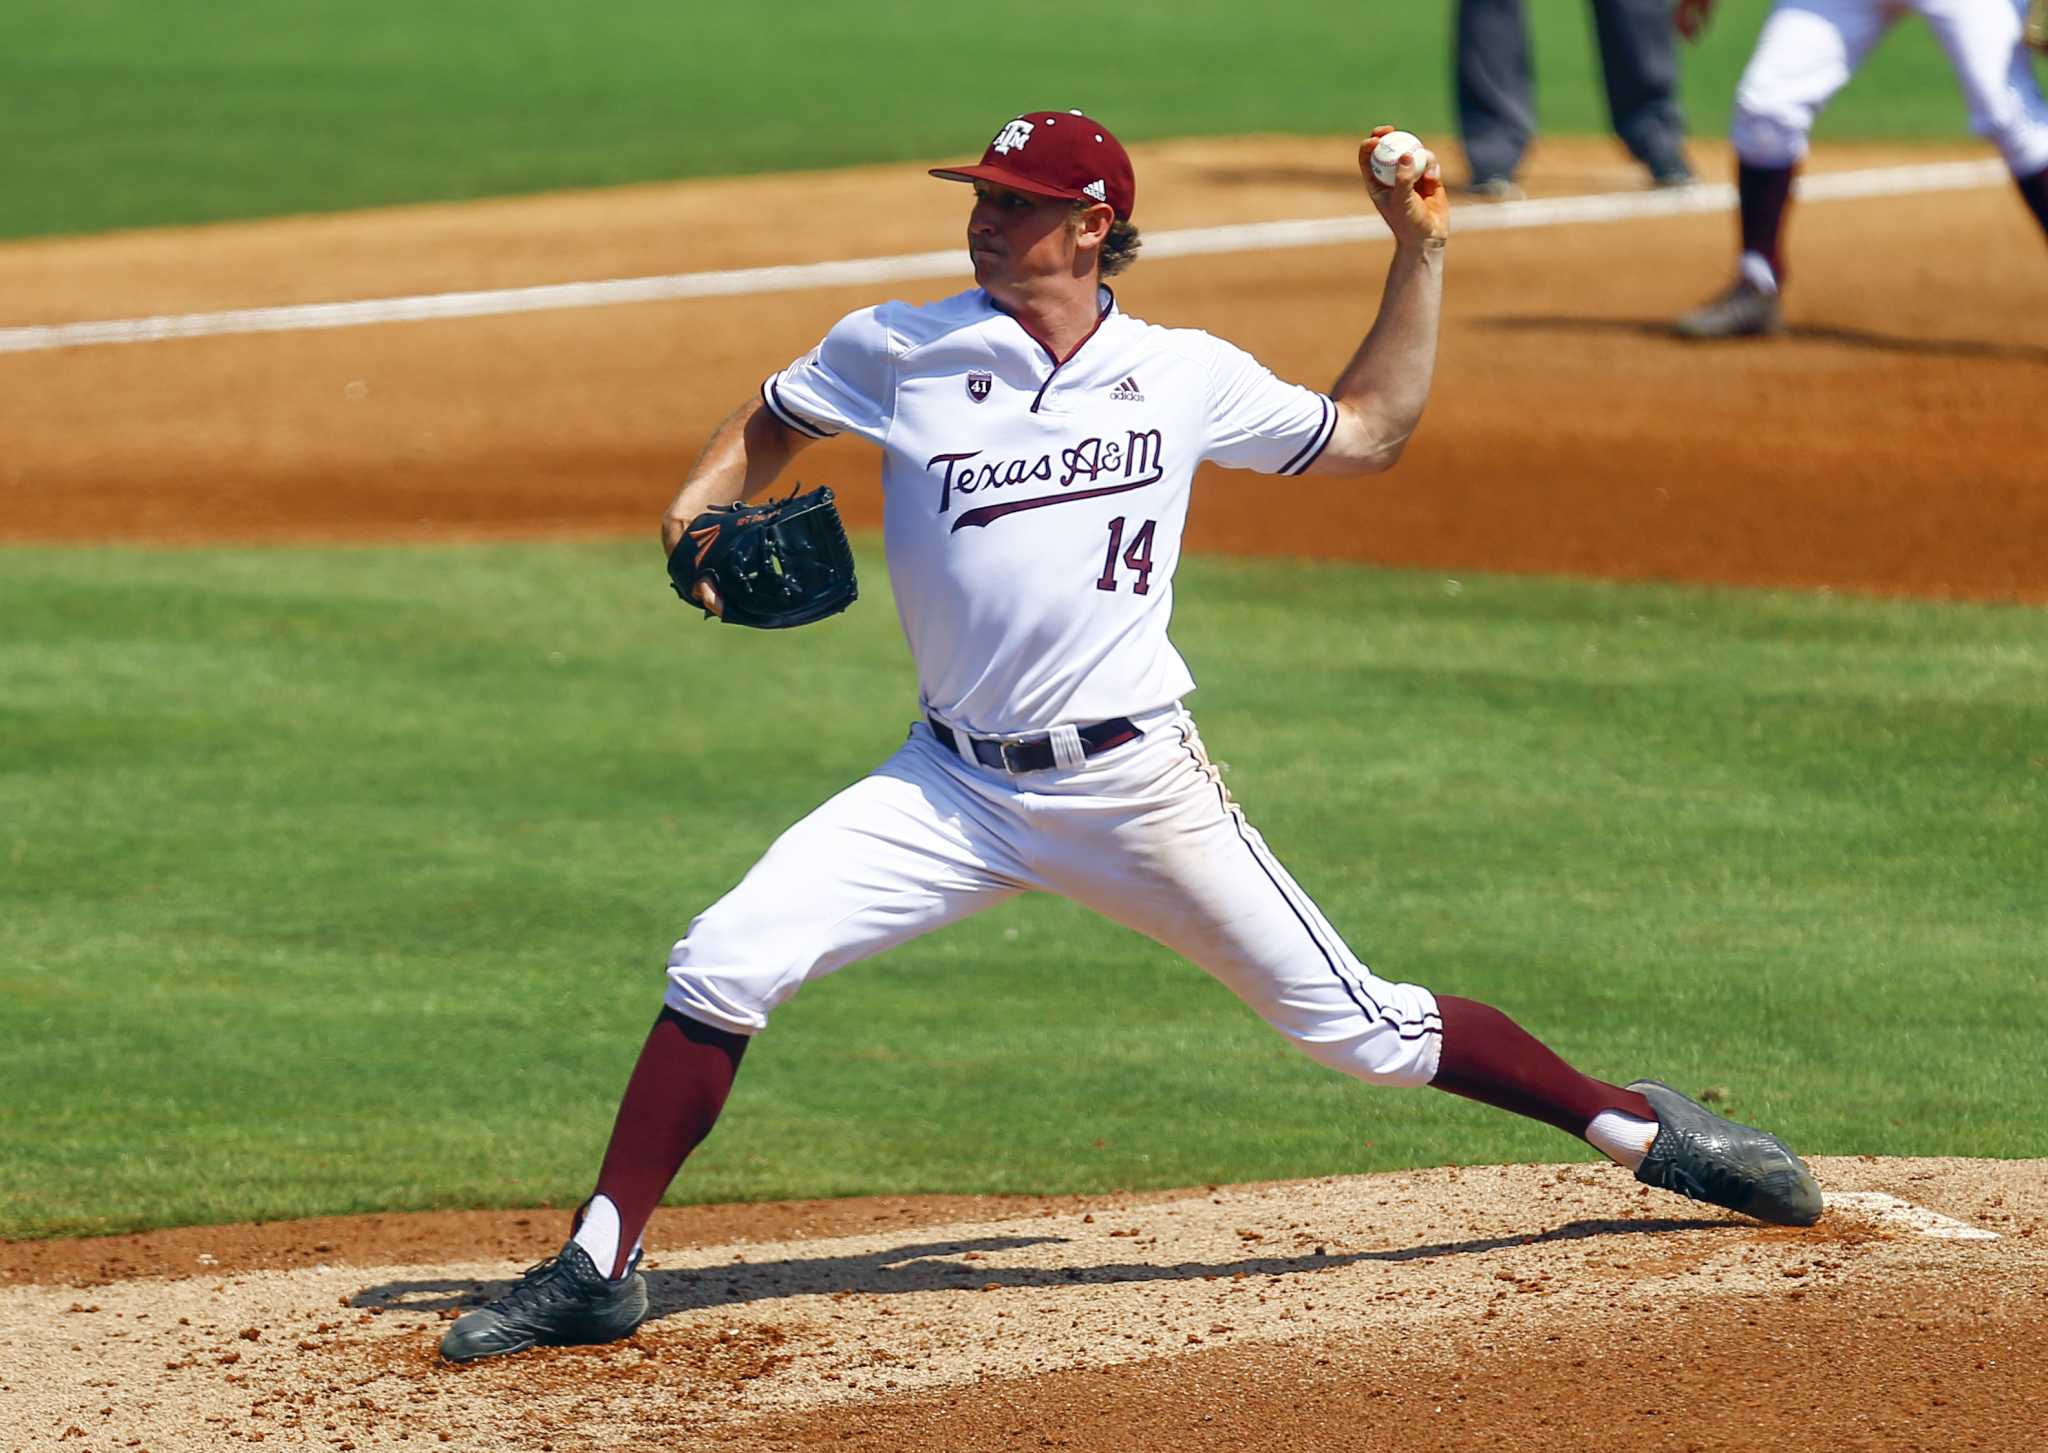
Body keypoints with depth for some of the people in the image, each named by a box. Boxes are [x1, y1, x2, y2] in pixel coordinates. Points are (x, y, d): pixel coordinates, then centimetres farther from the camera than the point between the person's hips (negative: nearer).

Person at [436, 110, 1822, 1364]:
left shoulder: (1184, 375, 2)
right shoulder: (899, 351, 1)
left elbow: (1367, 432, 15)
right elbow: (769, 426, 18)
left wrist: (1422, 252, 8)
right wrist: (696, 514, -2)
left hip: (1137, 784, -1)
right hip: (953, 787, 1)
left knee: (1361, 1030, 1)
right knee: (722, 967, -14)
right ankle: (598, 1269, -5)